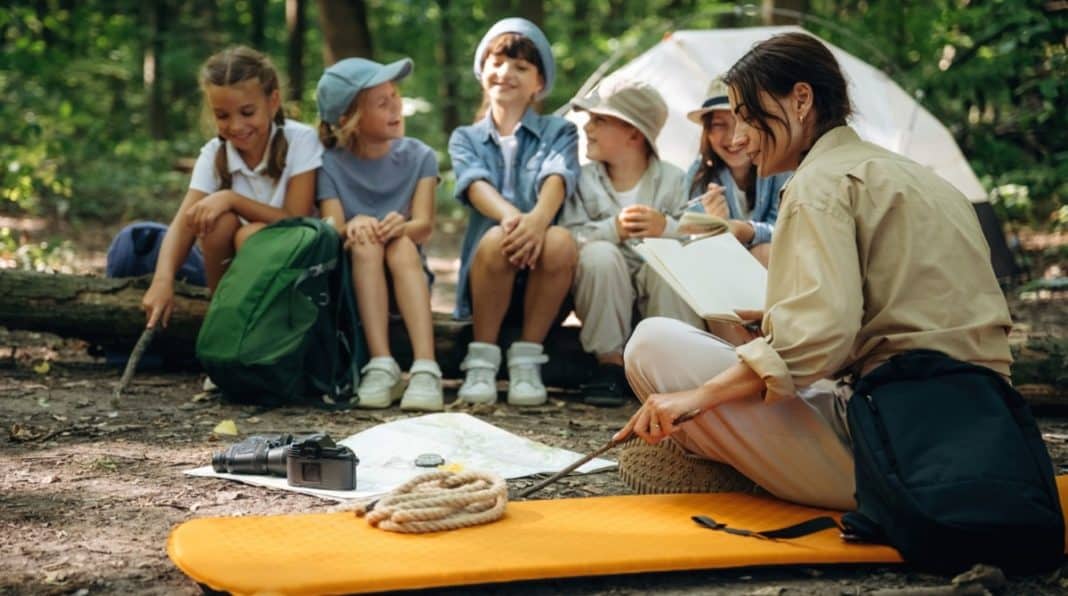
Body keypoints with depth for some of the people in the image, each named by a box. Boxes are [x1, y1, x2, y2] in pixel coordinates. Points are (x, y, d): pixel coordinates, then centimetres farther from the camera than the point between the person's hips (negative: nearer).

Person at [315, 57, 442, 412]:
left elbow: (424, 225, -12)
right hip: (352, 278, 0)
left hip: (407, 275, 0)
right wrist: (354, 225, -37)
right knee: (365, 244, -30)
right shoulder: (330, 164, -2)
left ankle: (425, 368, -45)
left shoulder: (418, 156, 0)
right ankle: (381, 366, -39)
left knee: (401, 244, -31)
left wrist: (400, 226, -36)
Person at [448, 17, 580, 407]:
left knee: (560, 240, -33)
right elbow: (476, 185, -8)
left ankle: (527, 358, -19)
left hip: (542, 279, 0)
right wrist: (511, 216, -33)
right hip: (486, 270, 0)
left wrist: (537, 218, -35)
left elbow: (557, 180, -10)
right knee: (498, 238, -33)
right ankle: (482, 359, -19)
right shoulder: (465, 138, 15)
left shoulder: (558, 133, 13)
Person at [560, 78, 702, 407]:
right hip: (604, 296, 1)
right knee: (599, 254, -29)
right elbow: (570, 235, -14)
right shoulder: (583, 180, 2)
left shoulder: (672, 179, 0)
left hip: (661, 294, 0)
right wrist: (613, 229, -30)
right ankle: (611, 364, -20)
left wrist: (666, 227, -32)